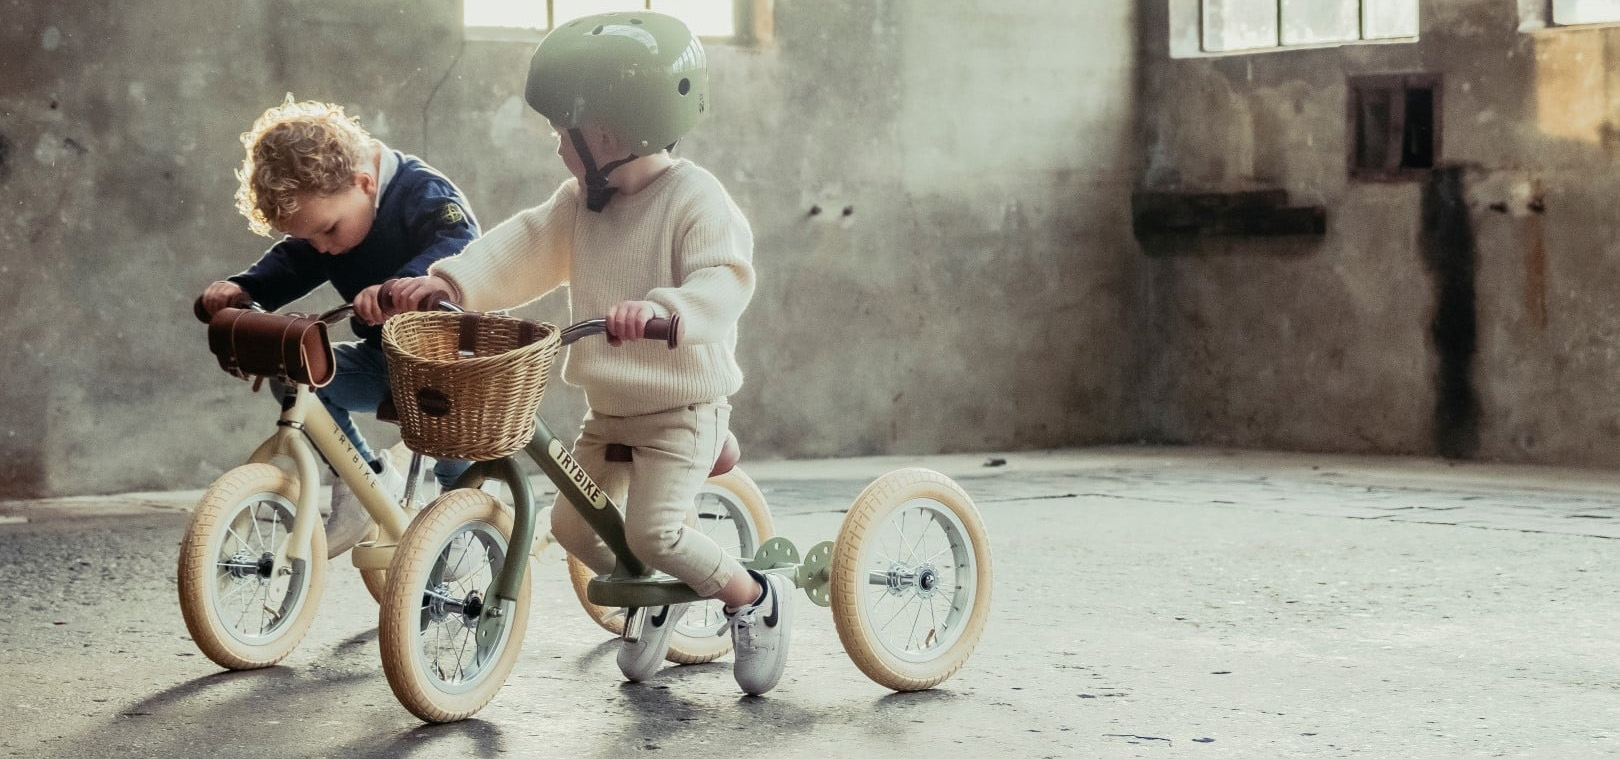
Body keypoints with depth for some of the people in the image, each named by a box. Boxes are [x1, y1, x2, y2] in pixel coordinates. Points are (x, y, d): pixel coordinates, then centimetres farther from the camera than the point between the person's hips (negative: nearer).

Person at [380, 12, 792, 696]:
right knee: (572, 524, 5)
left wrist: (661, 308, -48)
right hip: (609, 407, 8)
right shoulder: (581, 201, 7)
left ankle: (756, 598, 3)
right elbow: (525, 249, -1)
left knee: (653, 531, -20)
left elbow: (724, 283, -29)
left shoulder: (693, 198, -17)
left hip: (683, 404, -8)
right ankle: (655, 600, 31)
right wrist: (451, 280, -17)